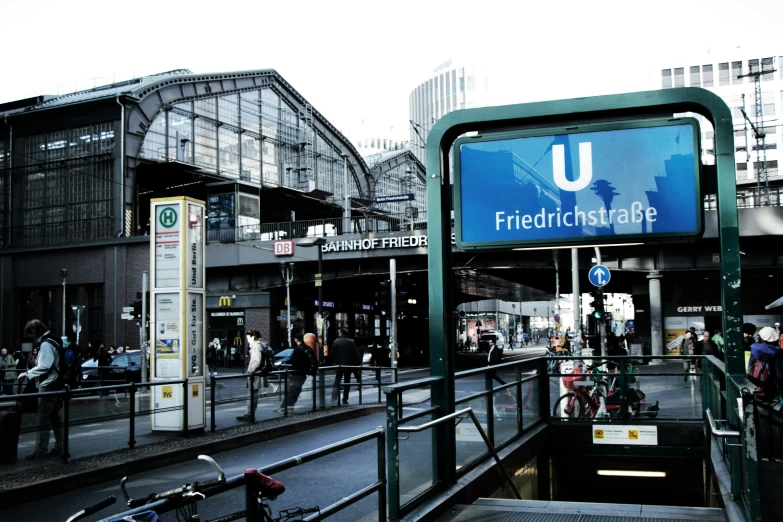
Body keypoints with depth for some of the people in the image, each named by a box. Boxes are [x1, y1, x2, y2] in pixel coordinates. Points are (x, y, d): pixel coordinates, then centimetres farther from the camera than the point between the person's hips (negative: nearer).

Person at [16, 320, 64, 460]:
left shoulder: (46, 344, -15)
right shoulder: (50, 342, 17)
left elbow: (44, 366, -22)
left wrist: (28, 374, -15)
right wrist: (30, 372, 11)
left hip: (48, 386, -10)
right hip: (54, 385, 10)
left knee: (43, 419, -7)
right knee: (54, 417, 13)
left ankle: (41, 451, -5)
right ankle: (59, 447, 18)